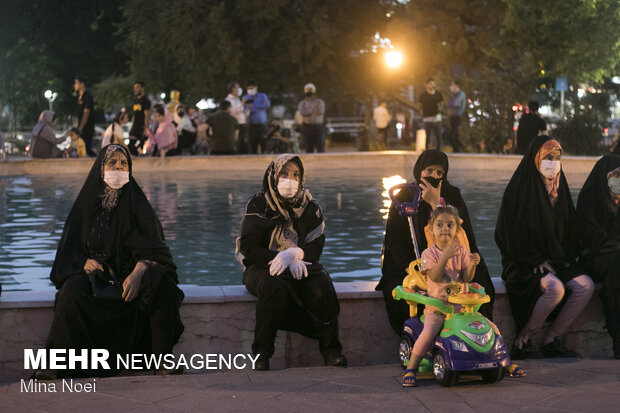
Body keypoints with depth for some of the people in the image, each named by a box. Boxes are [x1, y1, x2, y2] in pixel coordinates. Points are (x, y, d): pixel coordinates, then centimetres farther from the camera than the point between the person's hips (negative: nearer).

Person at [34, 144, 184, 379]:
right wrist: (85, 262, -16)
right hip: (95, 272, 0)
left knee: (163, 284, -32)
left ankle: (161, 358, -24)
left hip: (131, 274, 0)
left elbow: (152, 249, -5)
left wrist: (137, 273, -26)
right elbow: (69, 249, 8)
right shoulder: (86, 203, 9)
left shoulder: (136, 203, 5)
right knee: (73, 289, -33)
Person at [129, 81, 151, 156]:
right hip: (135, 128, 7)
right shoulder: (135, 101, 18)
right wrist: (132, 128, 16)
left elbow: (146, 115, -12)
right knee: (130, 146, 1)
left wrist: (146, 128, -18)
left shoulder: (145, 100, -5)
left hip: (142, 127, -7)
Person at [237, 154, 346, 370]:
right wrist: (283, 261, -21)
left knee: (321, 287, -29)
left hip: (301, 266, 3)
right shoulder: (258, 205, -3)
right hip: (263, 268, -2)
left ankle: (330, 349, -19)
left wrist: (293, 254, -23)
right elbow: (250, 250, -9)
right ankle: (261, 352, -28)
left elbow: (315, 248, -1)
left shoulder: (309, 206, 6)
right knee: (275, 288, -37)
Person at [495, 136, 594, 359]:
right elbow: (511, 234, -12)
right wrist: (538, 263, -16)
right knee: (555, 288, -33)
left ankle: (551, 341, -8)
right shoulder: (519, 189, -9)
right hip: (524, 263, -7)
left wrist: (565, 258, 1)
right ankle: (522, 342, -16)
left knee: (585, 286, -17)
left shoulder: (559, 188, 13)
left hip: (555, 260, 7)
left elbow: (569, 231, 18)